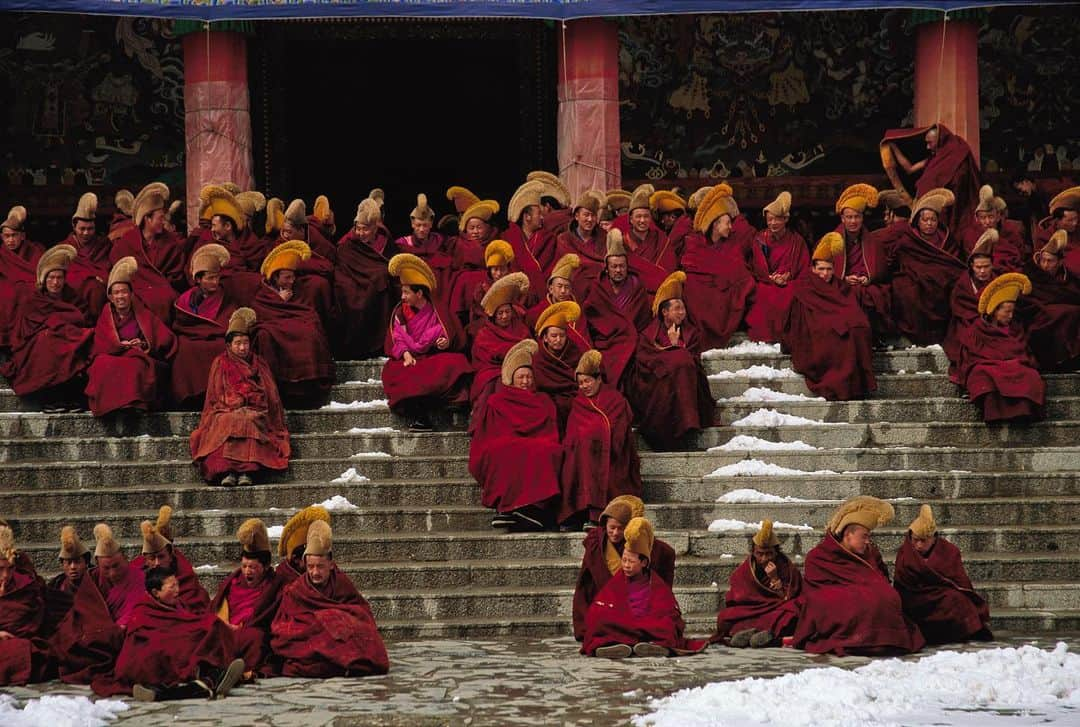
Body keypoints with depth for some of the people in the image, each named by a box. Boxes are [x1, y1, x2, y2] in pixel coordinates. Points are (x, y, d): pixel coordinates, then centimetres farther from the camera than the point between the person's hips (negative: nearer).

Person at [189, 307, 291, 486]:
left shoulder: (259, 363, 22)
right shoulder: (220, 363, 17)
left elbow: (271, 394, 19)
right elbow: (216, 395, 12)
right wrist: (235, 403, -4)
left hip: (255, 412, 1)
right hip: (226, 411, -1)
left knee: (249, 420, -36)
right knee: (230, 421, -37)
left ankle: (246, 471, -50)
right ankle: (226, 471, -52)